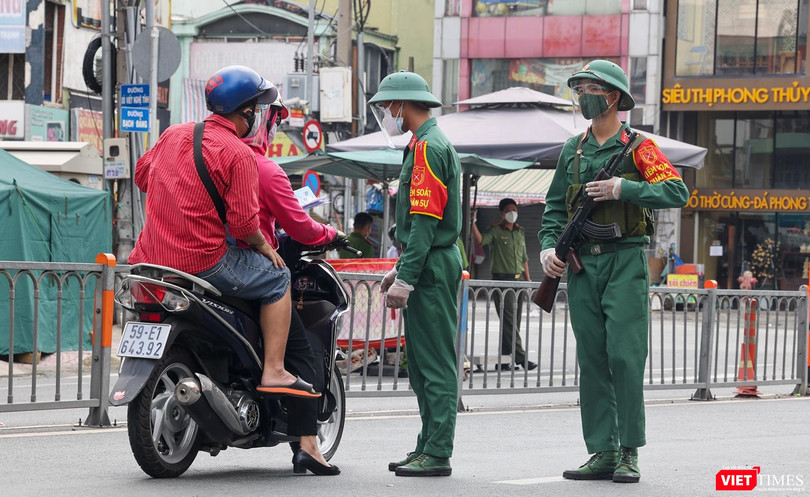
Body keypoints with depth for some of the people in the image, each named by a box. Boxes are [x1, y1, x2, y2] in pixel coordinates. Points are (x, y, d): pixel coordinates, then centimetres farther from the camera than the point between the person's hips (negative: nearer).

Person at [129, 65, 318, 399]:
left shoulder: (173, 134, 11)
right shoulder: (237, 153, -10)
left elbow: (142, 174, 24)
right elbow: (243, 220, -14)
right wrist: (264, 246, 5)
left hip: (152, 257, 7)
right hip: (202, 260, -7)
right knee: (276, 278, 8)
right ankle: (274, 373, 1)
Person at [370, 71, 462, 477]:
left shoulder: (428, 148, -14)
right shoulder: (431, 143, 19)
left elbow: (425, 222, -21)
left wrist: (405, 280, -22)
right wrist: (400, 270, 24)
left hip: (432, 269, -11)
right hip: (431, 265, 11)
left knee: (435, 364, -9)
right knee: (423, 364, 13)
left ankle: (437, 454, -9)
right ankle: (428, 447, 17)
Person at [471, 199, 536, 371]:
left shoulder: (520, 232, 18)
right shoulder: (495, 231, 0)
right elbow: (480, 240, -19)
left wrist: (528, 280, 16)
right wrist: (472, 223, -32)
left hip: (518, 280, 7)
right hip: (502, 280, -6)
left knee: (514, 322, 5)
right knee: (509, 320, -11)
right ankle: (520, 357, -15)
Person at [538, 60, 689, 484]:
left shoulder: (638, 147, -1)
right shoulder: (572, 151, 15)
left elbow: (677, 192, -12)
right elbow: (555, 207, 19)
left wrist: (623, 188, -18)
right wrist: (548, 247, 3)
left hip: (625, 262, -5)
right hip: (582, 266, 5)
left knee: (624, 356, -10)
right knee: (592, 360, 4)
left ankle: (629, 453, -3)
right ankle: (602, 453, 8)